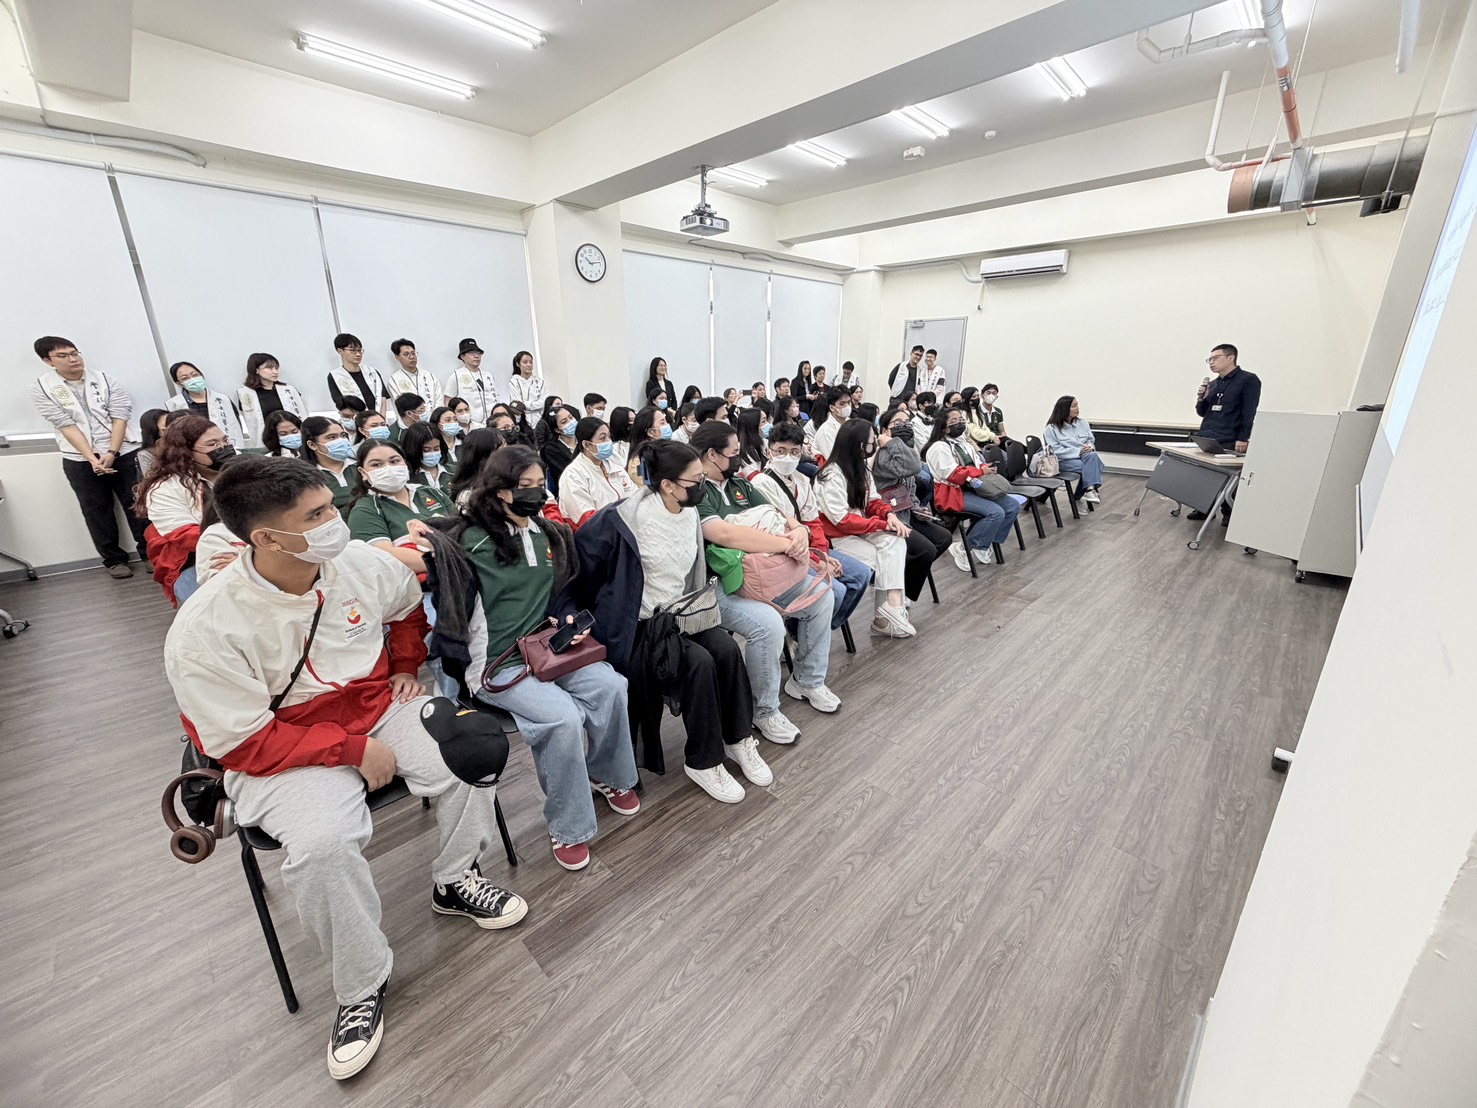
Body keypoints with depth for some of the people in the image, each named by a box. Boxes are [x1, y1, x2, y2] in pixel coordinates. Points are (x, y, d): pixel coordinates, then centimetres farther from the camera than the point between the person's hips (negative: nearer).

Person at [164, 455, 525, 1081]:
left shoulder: (360, 562, -10)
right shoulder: (206, 631, -22)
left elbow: (408, 606, 14)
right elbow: (244, 743, -17)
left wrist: (405, 667, 11)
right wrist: (353, 750, -21)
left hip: (379, 707, 4)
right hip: (285, 752, -3)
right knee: (321, 844, -30)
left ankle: (454, 882, 11)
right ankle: (362, 986, -1)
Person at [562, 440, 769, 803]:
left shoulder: (690, 512, 2)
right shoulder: (630, 517, -20)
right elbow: (583, 548, -14)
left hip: (681, 612, 7)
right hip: (638, 625, -6)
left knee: (726, 649, -18)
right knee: (699, 662, -26)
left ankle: (738, 739, 2)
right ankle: (702, 762, -6)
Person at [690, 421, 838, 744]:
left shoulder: (739, 484, 13)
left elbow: (778, 514, 10)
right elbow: (726, 535, -31)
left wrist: (799, 530, -15)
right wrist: (787, 543, -29)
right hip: (717, 585, -9)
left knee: (821, 597, 3)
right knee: (768, 623, -31)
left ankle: (807, 681, 23)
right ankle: (764, 712, -5)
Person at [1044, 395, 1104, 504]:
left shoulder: (1083, 423, 11)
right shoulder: (1052, 428, -5)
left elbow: (1091, 440, 14)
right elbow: (1056, 451, -12)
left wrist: (1090, 447, -11)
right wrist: (1078, 451, -19)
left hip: (1084, 455, 4)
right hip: (1064, 461, -4)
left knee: (1093, 455, -32)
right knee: (1090, 465, -31)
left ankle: (1090, 490, -37)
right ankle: (1091, 490, -21)